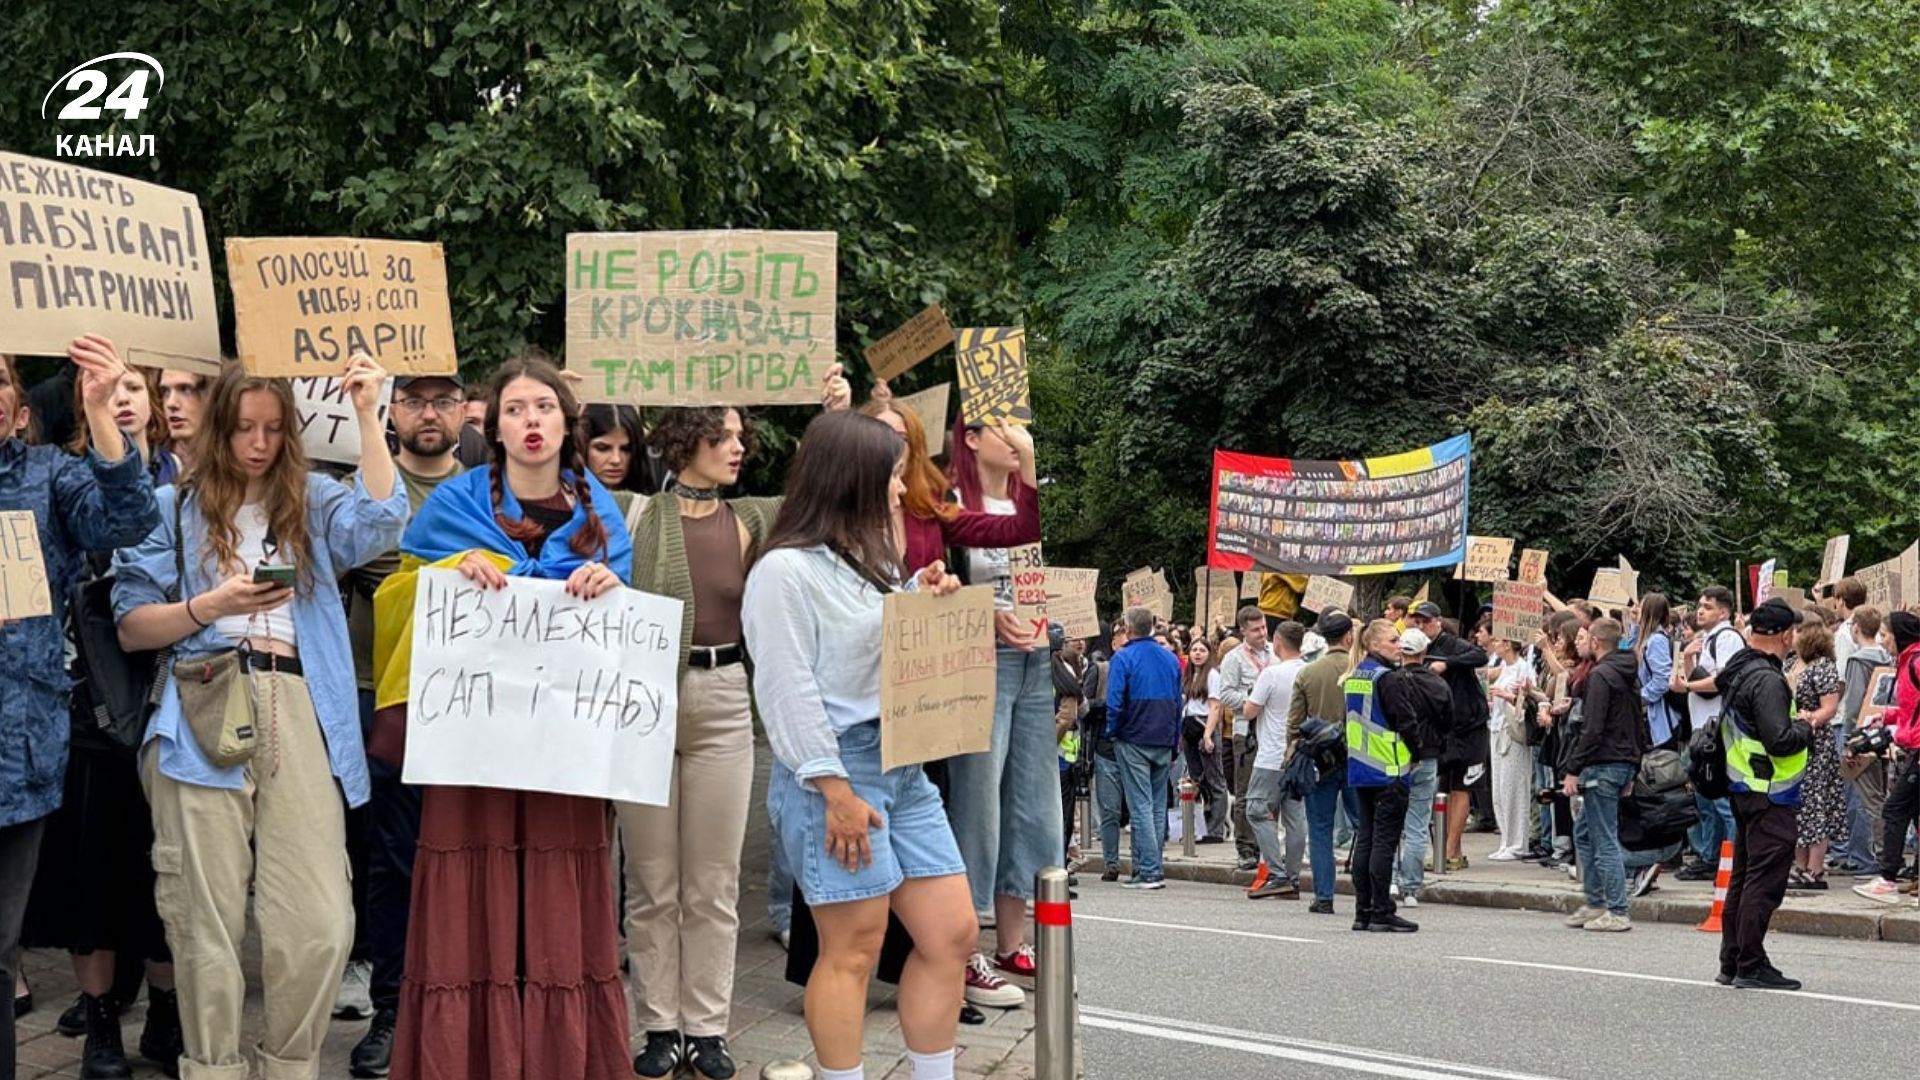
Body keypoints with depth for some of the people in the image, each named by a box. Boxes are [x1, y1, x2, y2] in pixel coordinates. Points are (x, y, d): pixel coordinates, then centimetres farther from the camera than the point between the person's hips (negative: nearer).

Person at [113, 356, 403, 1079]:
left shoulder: (314, 500, 14)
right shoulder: (176, 508, 11)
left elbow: (381, 524, -8)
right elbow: (131, 627, 9)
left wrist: (368, 416, -11)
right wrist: (214, 605, -7)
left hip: (299, 714, 1)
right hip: (204, 715, 0)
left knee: (319, 922, -5)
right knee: (208, 917, 2)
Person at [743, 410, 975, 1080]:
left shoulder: (872, 561, 17)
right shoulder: (786, 570, -10)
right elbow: (788, 691, -15)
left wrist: (924, 604, 7)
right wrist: (837, 792, -18)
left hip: (903, 764, 9)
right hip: (836, 770, -9)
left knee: (951, 935, 7)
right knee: (854, 950, -3)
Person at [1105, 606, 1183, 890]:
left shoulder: (1123, 658, -8)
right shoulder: (1171, 659, 11)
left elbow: (1114, 702, -15)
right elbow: (1178, 703, 14)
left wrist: (1112, 732, 1)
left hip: (1133, 741, -5)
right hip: (1164, 743, 5)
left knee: (1141, 806, -5)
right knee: (1158, 806, 11)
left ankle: (1150, 871, -9)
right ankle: (1149, 865, 14)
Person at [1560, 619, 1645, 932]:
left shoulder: (1601, 675, -13)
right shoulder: (1630, 674, 15)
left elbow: (1592, 729, -20)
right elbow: (1639, 727, 20)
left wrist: (1573, 770, -17)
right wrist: (1632, 772, 24)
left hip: (1603, 765, -9)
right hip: (1625, 763, 9)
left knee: (1605, 840, -5)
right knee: (1584, 832, 17)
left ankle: (1617, 912, -3)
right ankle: (1595, 903, 20)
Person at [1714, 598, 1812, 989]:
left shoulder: (1736, 670, 8)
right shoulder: (1767, 680, -20)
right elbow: (1780, 741, -26)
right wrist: (1805, 729, -6)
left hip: (1742, 788, 10)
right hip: (1771, 795, -10)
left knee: (1743, 878, 15)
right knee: (1765, 881, -5)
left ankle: (1732, 963, 21)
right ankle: (1751, 966, -2)